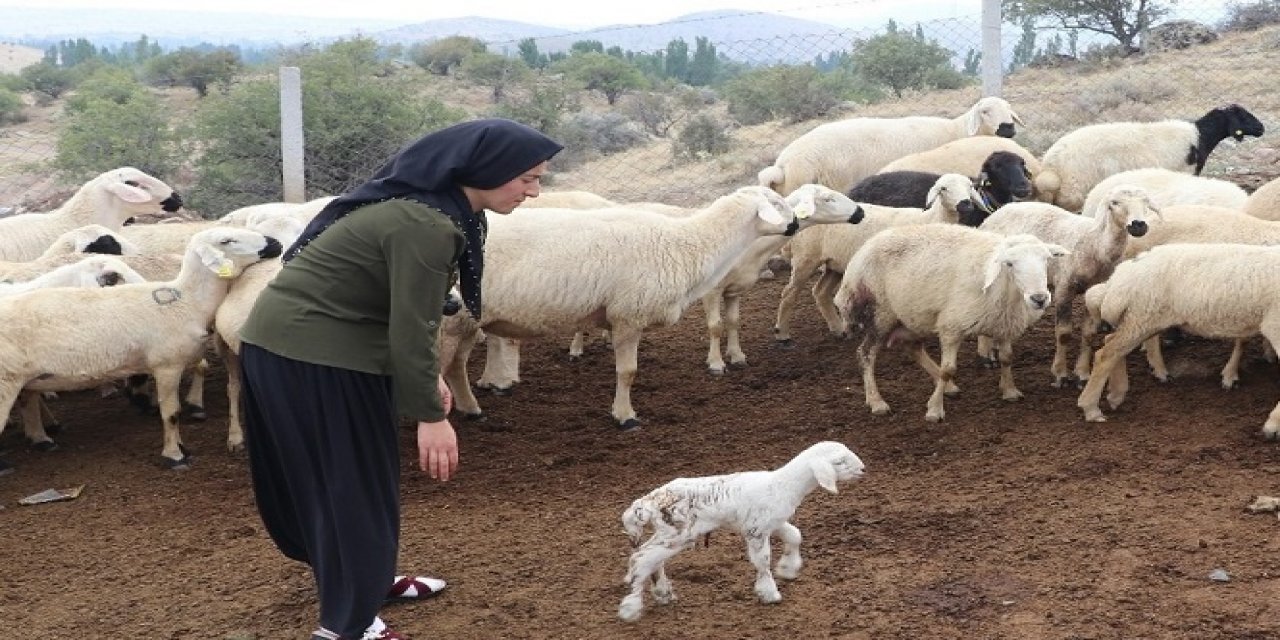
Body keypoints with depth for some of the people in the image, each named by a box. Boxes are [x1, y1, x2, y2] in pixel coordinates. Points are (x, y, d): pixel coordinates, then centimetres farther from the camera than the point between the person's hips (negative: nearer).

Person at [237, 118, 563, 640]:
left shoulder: (428, 202, 6)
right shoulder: (425, 226, -25)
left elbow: (410, 310, 14)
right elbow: (410, 327, -23)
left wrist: (428, 375, 17)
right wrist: (430, 415, -15)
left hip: (294, 340, 10)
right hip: (313, 353, -10)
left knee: (361, 475, 21)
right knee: (347, 482, 0)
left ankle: (368, 580, 37)